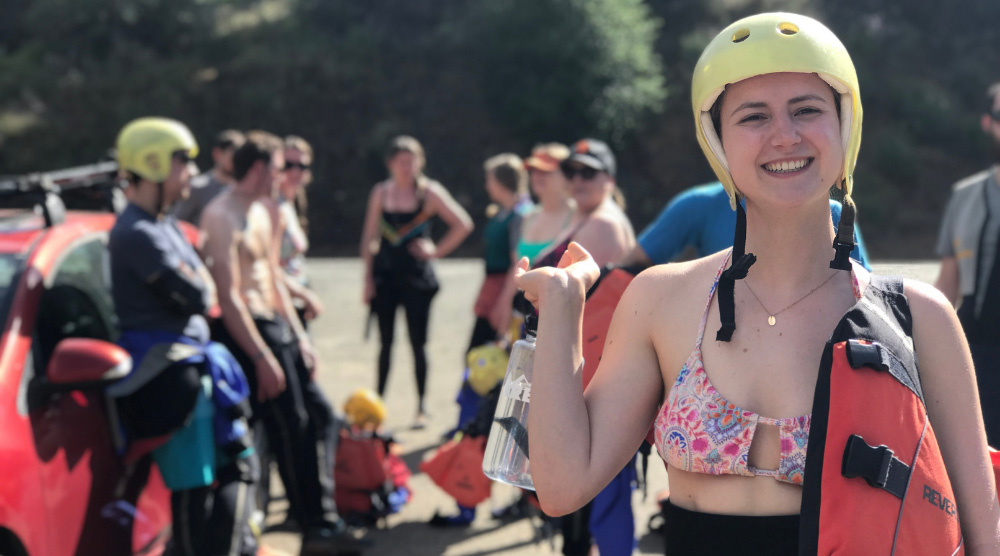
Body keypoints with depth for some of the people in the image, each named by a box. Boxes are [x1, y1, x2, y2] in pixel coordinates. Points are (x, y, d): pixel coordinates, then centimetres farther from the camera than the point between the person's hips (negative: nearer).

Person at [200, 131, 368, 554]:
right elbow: (228, 296, -21)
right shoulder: (223, 217, -16)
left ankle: (322, 520, 15)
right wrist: (262, 359, -22)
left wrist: (299, 337, 16)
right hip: (248, 330, -10)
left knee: (319, 414, 10)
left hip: (276, 326, 10)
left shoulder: (260, 213, 14)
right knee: (290, 427, -5)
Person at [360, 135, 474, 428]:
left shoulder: (429, 192, -2)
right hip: (385, 275, 2)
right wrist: (368, 278, 3)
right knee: (385, 342, 8)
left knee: (417, 343, 0)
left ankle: (421, 408, 9)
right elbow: (369, 237, 8)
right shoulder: (380, 192, 6)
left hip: (417, 276, -2)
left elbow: (463, 224, -1)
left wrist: (437, 250, -3)